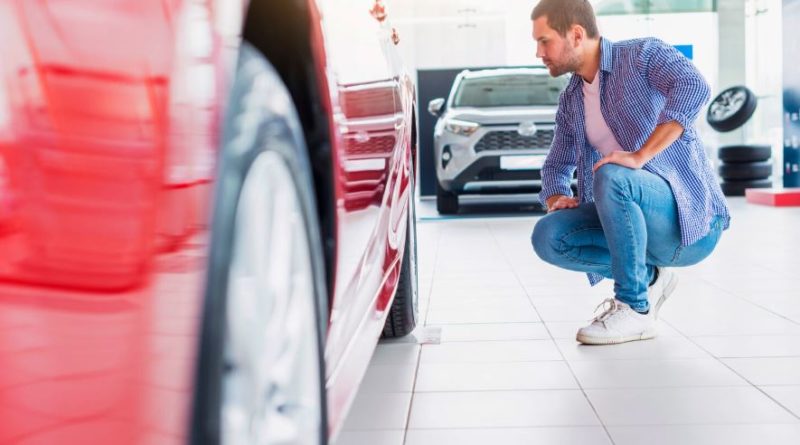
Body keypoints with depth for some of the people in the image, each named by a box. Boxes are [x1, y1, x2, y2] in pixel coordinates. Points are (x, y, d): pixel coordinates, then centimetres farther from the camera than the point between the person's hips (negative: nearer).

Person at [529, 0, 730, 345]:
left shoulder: (644, 54, -7)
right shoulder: (571, 100, 13)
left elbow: (693, 88, -28)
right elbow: (557, 167, 20)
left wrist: (639, 156, -34)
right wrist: (557, 198, -4)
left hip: (691, 219, -6)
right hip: (646, 225, 7)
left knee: (611, 178, -35)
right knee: (547, 237, -15)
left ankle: (634, 309, -18)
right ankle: (647, 276, 6)